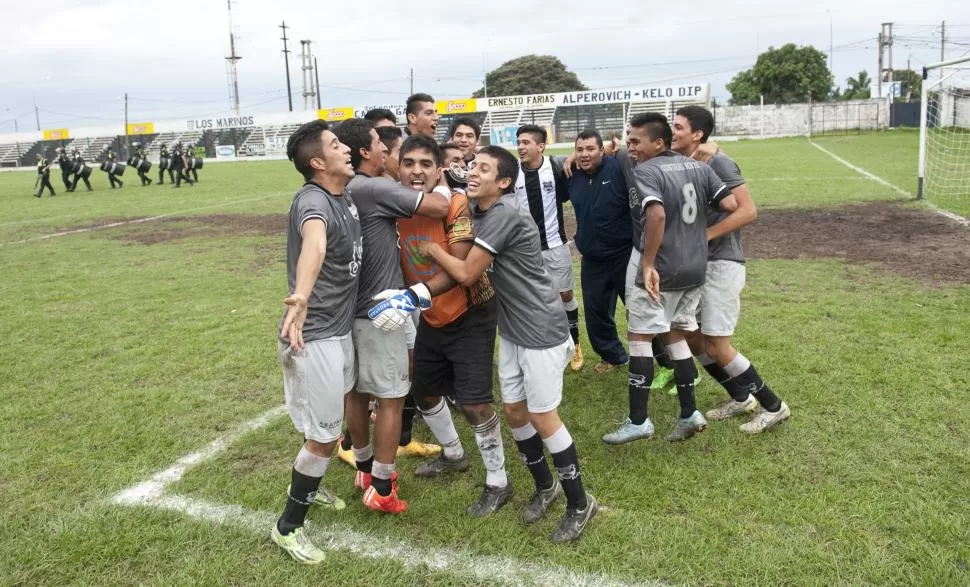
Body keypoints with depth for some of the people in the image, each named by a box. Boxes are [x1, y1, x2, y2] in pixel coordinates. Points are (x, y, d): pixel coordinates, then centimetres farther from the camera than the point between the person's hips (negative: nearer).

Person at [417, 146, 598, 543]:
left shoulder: (504, 214, -23)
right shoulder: (478, 212, 6)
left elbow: (466, 274, -20)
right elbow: (479, 270, 16)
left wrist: (432, 248, -6)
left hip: (541, 332, -9)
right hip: (510, 330, 9)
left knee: (542, 419, -2)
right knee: (514, 412, 14)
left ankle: (580, 503, 17)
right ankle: (545, 486, 35)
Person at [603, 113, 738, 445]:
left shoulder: (645, 171, -14)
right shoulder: (698, 167, 7)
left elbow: (657, 214, -31)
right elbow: (731, 205, 2)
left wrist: (648, 263, -26)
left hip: (657, 268, -7)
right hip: (694, 268, 7)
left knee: (640, 338, 2)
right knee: (676, 336, 18)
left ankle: (638, 421, 6)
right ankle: (690, 414, 19)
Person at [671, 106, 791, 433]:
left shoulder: (717, 163, -15)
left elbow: (748, 211, -19)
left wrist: (706, 235, -20)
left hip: (721, 265, -8)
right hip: (698, 266, 8)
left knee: (716, 345, -5)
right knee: (692, 338, 12)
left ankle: (773, 406, 12)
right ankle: (742, 397, 29)